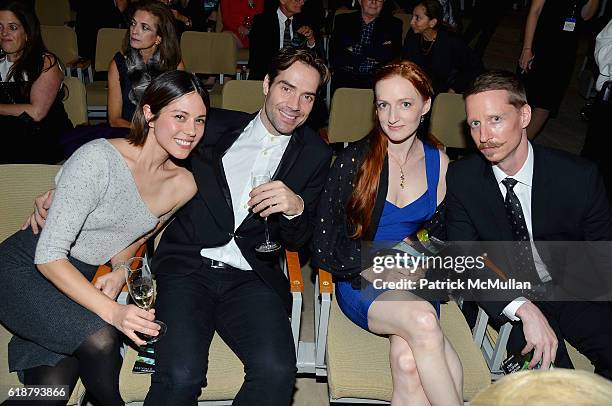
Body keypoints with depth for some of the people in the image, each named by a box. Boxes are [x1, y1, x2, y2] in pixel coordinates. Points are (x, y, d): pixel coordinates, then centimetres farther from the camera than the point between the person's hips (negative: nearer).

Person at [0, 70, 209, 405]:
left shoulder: (183, 185, -4)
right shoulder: (98, 158, -23)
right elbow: (48, 255, -24)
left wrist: (121, 271, -8)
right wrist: (111, 311, -33)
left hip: (85, 281, 5)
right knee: (101, 339, -28)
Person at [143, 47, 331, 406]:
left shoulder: (315, 155, 10)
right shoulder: (216, 126, 9)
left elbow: (297, 241, 11)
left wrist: (296, 208, -14)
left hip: (251, 278, 1)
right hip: (188, 265, 0)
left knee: (277, 372, -24)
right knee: (180, 375, -25)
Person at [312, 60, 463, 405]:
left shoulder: (440, 163, 5)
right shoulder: (354, 161, -5)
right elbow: (325, 249, -5)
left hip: (416, 286, 2)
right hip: (361, 285, -2)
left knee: (408, 361, -30)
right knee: (422, 319, -33)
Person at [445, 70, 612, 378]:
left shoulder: (579, 175, -12)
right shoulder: (461, 178, -10)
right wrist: (523, 309, -28)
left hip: (571, 292, 1)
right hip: (503, 297, -1)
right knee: (550, 370, -24)